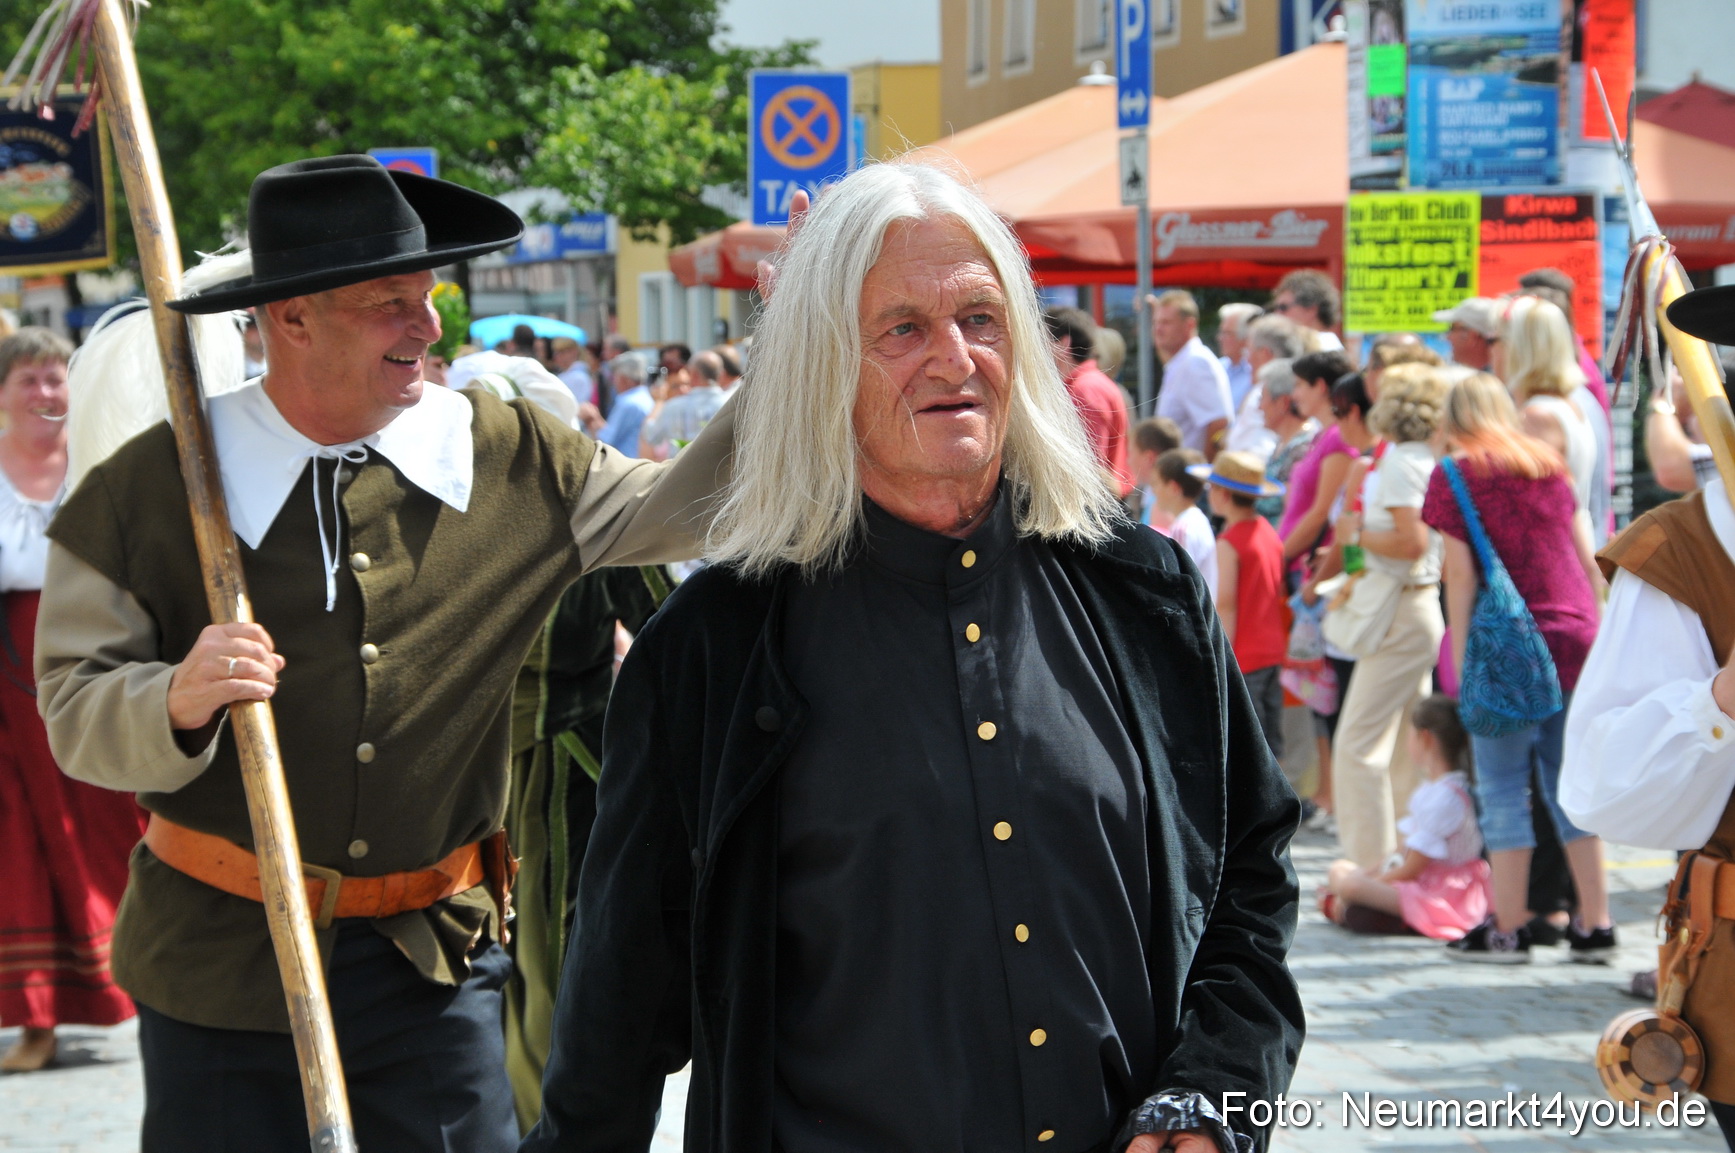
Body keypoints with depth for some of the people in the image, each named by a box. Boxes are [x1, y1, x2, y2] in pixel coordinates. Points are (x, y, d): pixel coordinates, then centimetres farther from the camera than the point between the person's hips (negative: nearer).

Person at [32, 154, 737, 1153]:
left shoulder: (512, 459, 1)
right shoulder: (149, 491, -6)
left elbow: (681, 508, 9)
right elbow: (74, 713, -4)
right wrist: (176, 700, -25)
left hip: (436, 959, 2)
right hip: (221, 961, -2)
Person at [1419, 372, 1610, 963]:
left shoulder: (1454, 474, -1)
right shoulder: (1548, 462, 14)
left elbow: (1461, 576, -6)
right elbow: (1585, 552, 14)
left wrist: (1462, 660, -4)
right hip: (1576, 635, 5)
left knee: (1503, 789, 1)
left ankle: (1509, 929, 1)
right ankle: (1595, 925, 9)